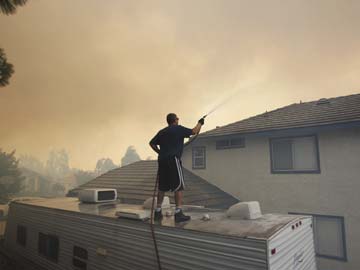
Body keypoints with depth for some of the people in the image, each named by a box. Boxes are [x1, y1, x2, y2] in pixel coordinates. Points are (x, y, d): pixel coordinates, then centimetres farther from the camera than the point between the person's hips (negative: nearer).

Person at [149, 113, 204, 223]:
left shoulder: (162, 132, 17)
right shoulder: (178, 129, -1)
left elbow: (152, 143, 18)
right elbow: (194, 131, 2)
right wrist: (200, 123, 19)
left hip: (162, 160, 7)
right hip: (173, 160, -7)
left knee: (162, 187, 12)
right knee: (179, 187, -3)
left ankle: (158, 212, 17)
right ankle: (178, 213, -5)